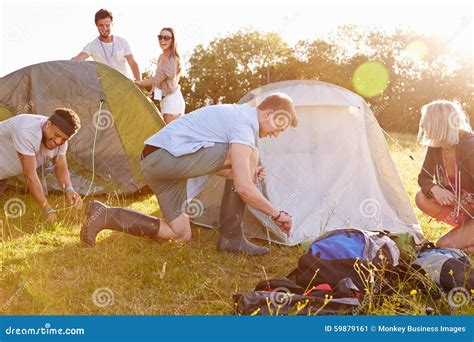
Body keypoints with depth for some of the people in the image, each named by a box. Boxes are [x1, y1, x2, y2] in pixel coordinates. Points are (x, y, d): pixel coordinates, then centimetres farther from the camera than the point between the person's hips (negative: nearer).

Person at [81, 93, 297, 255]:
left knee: (180, 235, 13)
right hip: (168, 156, -10)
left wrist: (250, 175, 14)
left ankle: (105, 215, 9)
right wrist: (276, 214, -9)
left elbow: (211, 164, 24)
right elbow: (243, 188, -20)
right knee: (250, 155, -14)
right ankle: (231, 238, -6)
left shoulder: (234, 114, 19)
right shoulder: (244, 124, -13)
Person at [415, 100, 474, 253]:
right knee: (422, 198, -16)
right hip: (461, 202, 8)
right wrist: (433, 188, -24)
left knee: (444, 245, -18)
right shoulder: (435, 148, -6)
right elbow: (424, 177, -2)